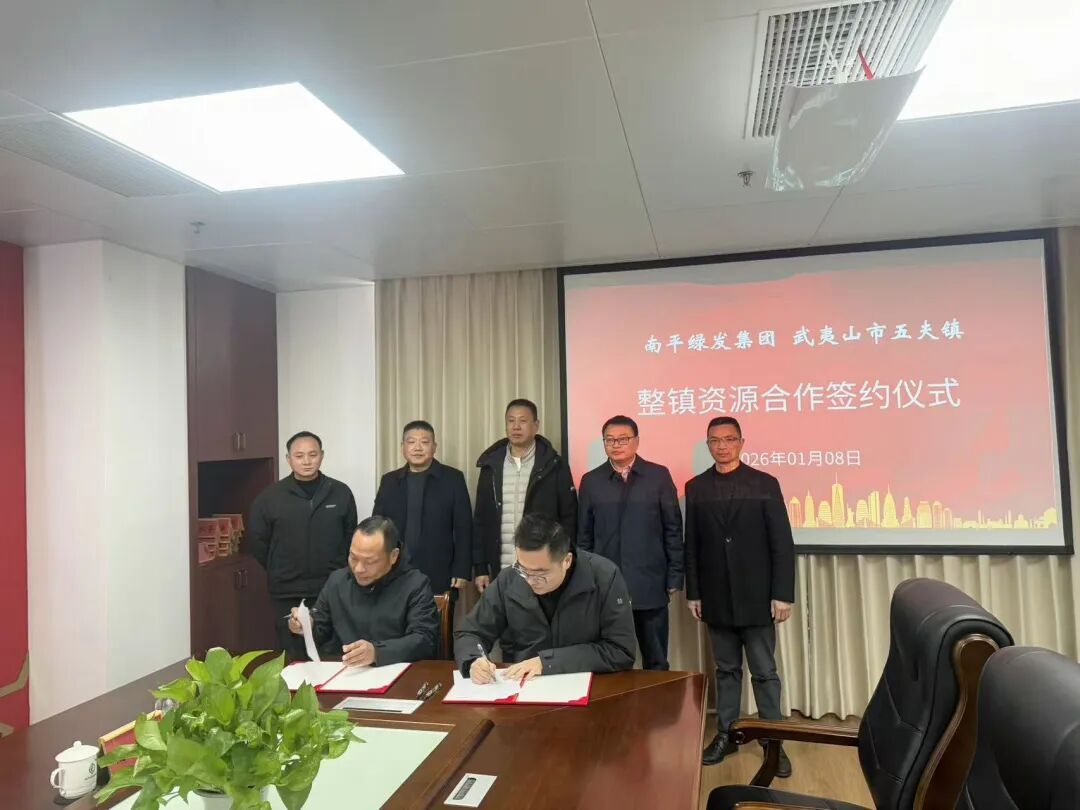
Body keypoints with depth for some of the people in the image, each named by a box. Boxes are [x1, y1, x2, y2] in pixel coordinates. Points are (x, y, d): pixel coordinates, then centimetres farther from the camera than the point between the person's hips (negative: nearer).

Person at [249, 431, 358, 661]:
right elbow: (257, 541, 5)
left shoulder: (341, 493, -1)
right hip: (287, 593, 0)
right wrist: (279, 571, 7)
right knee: (294, 659, 10)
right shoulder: (270, 496, -3)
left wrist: (338, 570, 7)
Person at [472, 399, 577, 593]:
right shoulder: (491, 466, 7)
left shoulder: (555, 466, -1)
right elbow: (481, 520, 9)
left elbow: (569, 518, -1)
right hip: (501, 571, 2)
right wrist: (480, 568, 4)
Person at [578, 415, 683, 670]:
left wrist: (675, 577, -2)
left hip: (650, 585, -1)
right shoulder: (591, 481, 6)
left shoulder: (659, 475, 1)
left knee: (656, 663, 9)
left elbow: (673, 529, 2)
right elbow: (584, 536, 8)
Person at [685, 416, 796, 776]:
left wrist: (783, 593, -8)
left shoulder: (765, 484, -2)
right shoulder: (696, 487, 5)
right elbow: (691, 545, 5)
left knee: (764, 671, 7)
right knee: (725, 669, 12)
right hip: (716, 597, 2)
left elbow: (782, 543, -4)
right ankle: (726, 734, 23)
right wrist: (693, 592, 3)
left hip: (756, 596, -2)